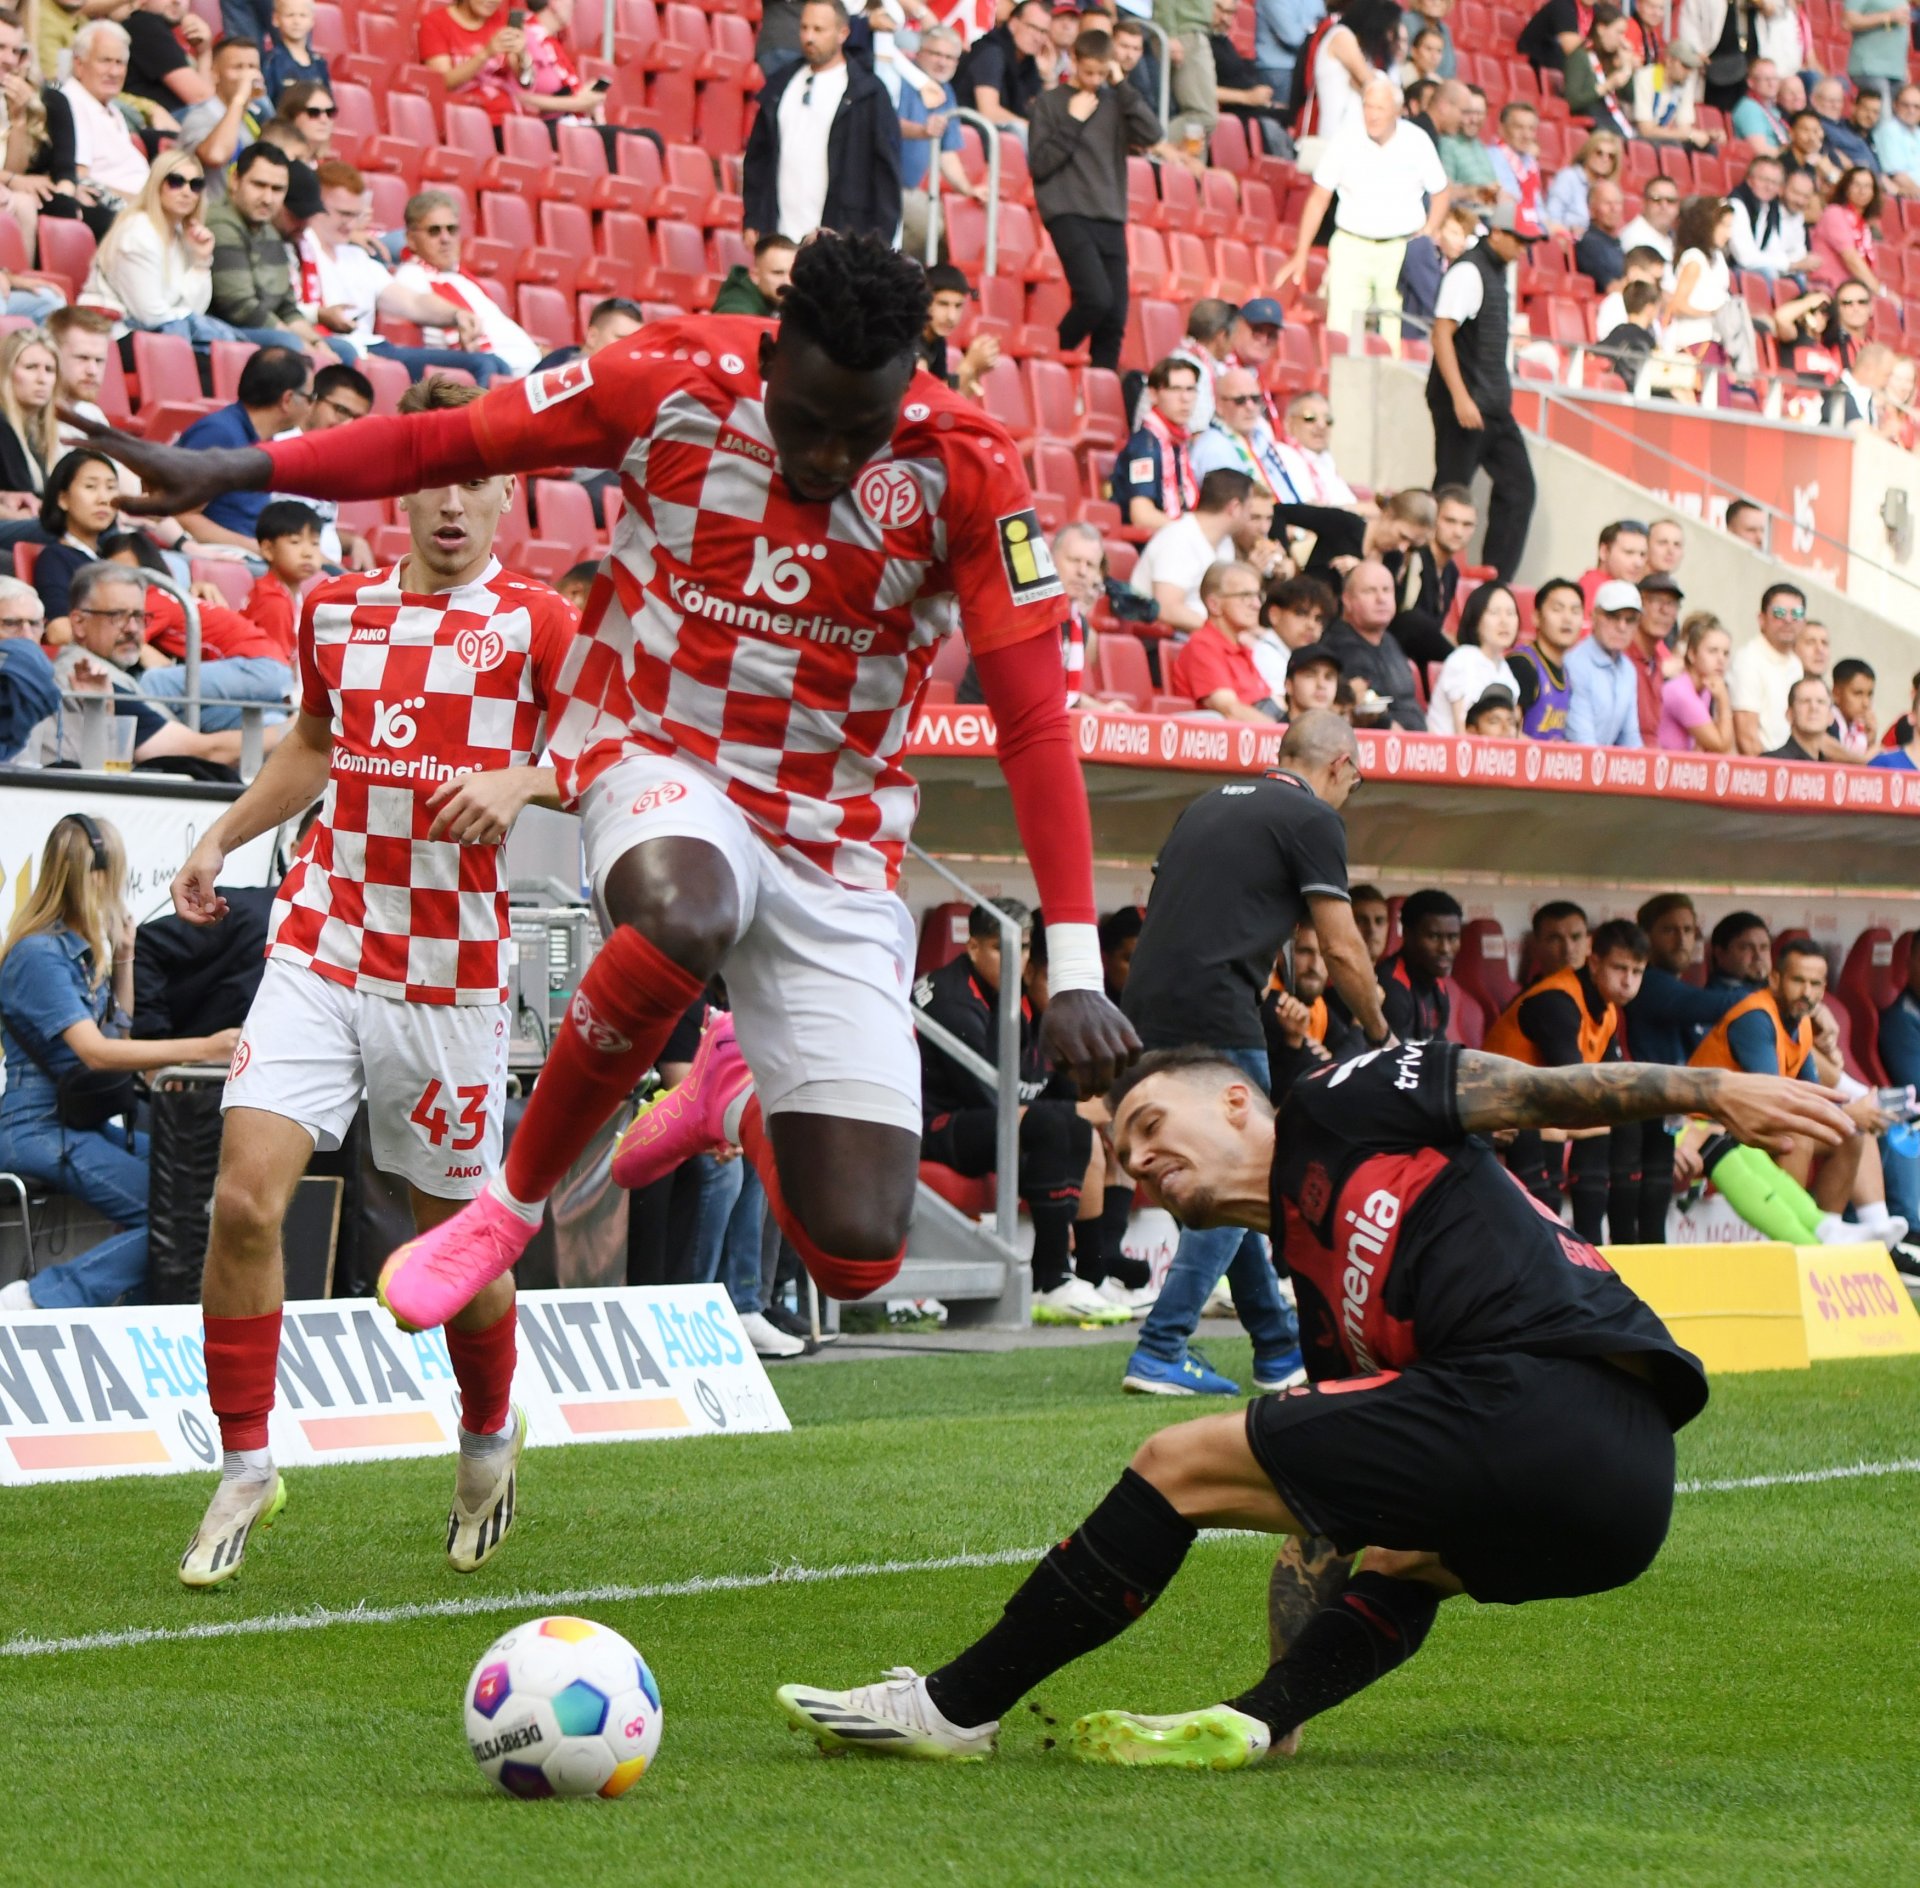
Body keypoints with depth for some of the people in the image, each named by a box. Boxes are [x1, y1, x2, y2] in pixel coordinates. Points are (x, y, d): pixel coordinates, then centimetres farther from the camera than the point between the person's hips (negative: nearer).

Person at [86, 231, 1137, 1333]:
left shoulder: (966, 471, -14)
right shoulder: (674, 385, -13)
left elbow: (1036, 720, -14)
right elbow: (444, 445, -1)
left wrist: (1074, 971, -19)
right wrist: (234, 472, -8)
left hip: (836, 840, 1)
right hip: (661, 763, -1)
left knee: (858, 1257, -10)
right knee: (683, 918, -42)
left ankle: (740, 1098, 27)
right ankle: (513, 1202, -16)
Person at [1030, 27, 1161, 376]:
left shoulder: (1114, 102, 12)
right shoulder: (1049, 103, 3)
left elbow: (1152, 135, -2)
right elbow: (1039, 164, -4)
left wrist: (1123, 89, -2)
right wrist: (1073, 122, -8)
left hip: (1111, 217, 4)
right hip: (1068, 213, -4)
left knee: (1115, 316, -1)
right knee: (1096, 297, -22)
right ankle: (1054, 357, 0)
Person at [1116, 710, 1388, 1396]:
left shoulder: (1209, 805, 22)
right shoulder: (1312, 819, 0)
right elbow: (1342, 951, -1)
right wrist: (1379, 1032, 15)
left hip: (1147, 1007, 8)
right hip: (1212, 1015, -8)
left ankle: (1280, 1348, 22)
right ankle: (1160, 1352, -8)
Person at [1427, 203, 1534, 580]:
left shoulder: (1497, 272, 14)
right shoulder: (1468, 271, -13)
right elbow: (1441, 334, -20)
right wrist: (1460, 398, -25)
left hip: (1494, 405, 9)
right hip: (1465, 404, -9)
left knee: (1518, 486, 6)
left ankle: (1497, 581, 8)